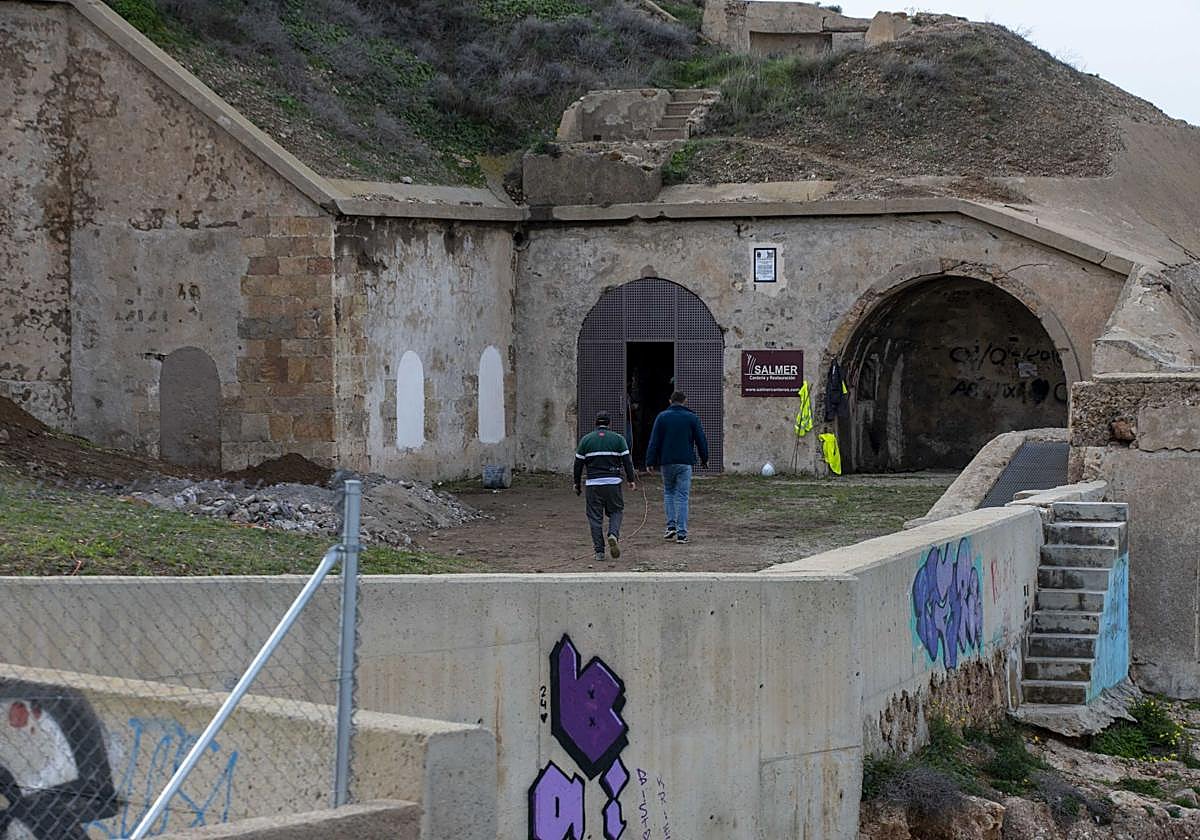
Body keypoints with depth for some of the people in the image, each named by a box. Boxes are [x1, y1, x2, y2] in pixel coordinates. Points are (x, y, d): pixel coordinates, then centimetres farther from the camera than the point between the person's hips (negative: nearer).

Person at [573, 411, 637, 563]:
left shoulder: (586, 440, 7)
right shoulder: (618, 439, 4)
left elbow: (578, 463, 7)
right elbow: (627, 461, 1)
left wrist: (577, 484, 15)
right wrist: (631, 480, 7)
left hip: (593, 484, 0)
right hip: (613, 482, 0)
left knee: (595, 517, 4)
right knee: (616, 511, 15)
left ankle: (599, 552, 1)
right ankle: (614, 535, -14)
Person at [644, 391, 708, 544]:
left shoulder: (662, 417, 1)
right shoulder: (692, 418, 2)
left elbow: (654, 441, -2)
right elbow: (701, 440, 5)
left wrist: (650, 462, 1)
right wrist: (704, 459, 17)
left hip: (666, 462, 1)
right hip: (685, 463, -1)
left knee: (668, 492, 18)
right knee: (682, 496, 1)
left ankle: (671, 525, 5)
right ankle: (681, 533, -4)